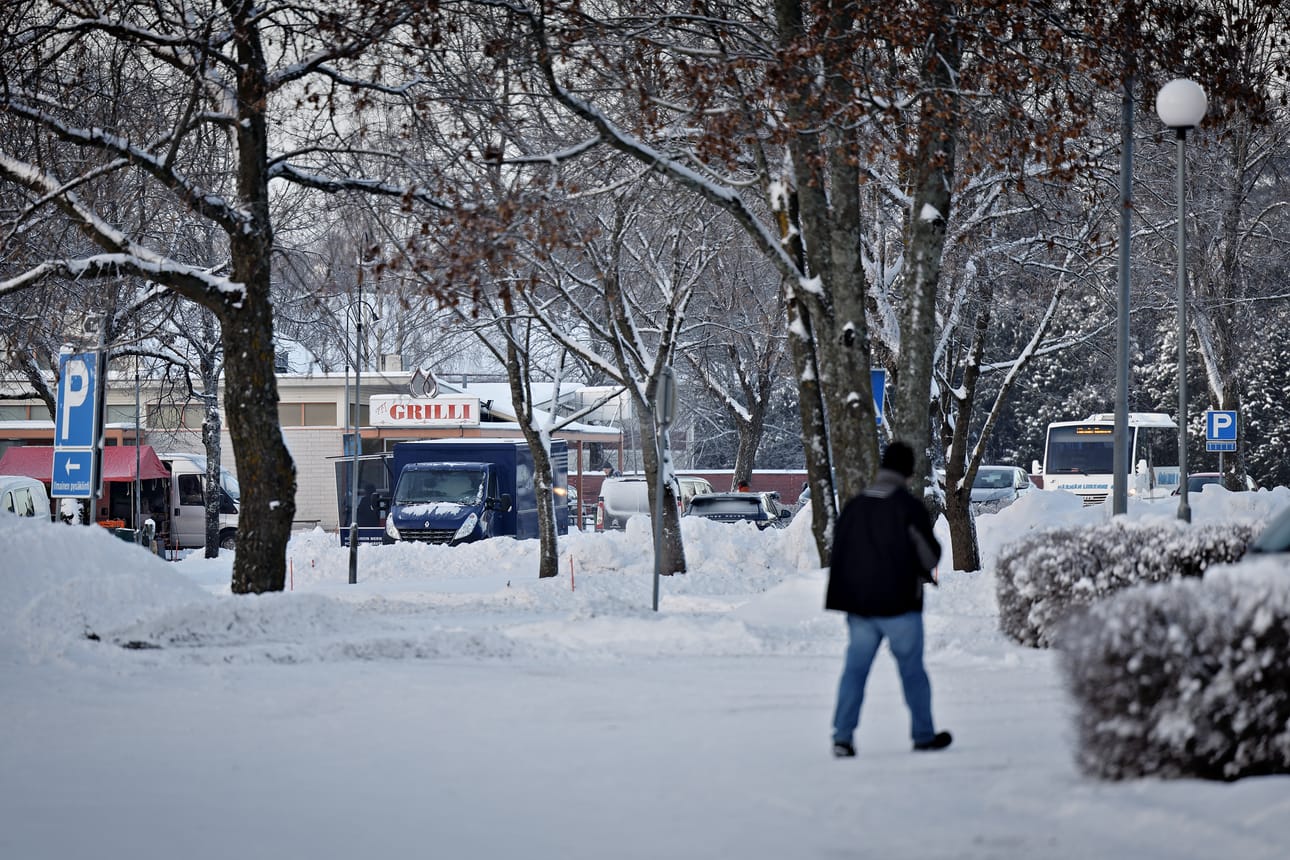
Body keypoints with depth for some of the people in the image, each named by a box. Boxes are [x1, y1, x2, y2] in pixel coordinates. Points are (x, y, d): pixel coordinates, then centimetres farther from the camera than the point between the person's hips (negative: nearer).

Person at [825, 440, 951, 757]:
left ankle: (842, 736, -5)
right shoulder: (909, 507, -10)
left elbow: (839, 555, 11)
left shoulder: (854, 506, 6)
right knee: (913, 671, 8)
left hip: (859, 605, 4)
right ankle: (924, 735, 16)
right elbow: (930, 553, -6)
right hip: (899, 604, -4)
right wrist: (922, 570, 17)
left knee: (854, 669, 5)